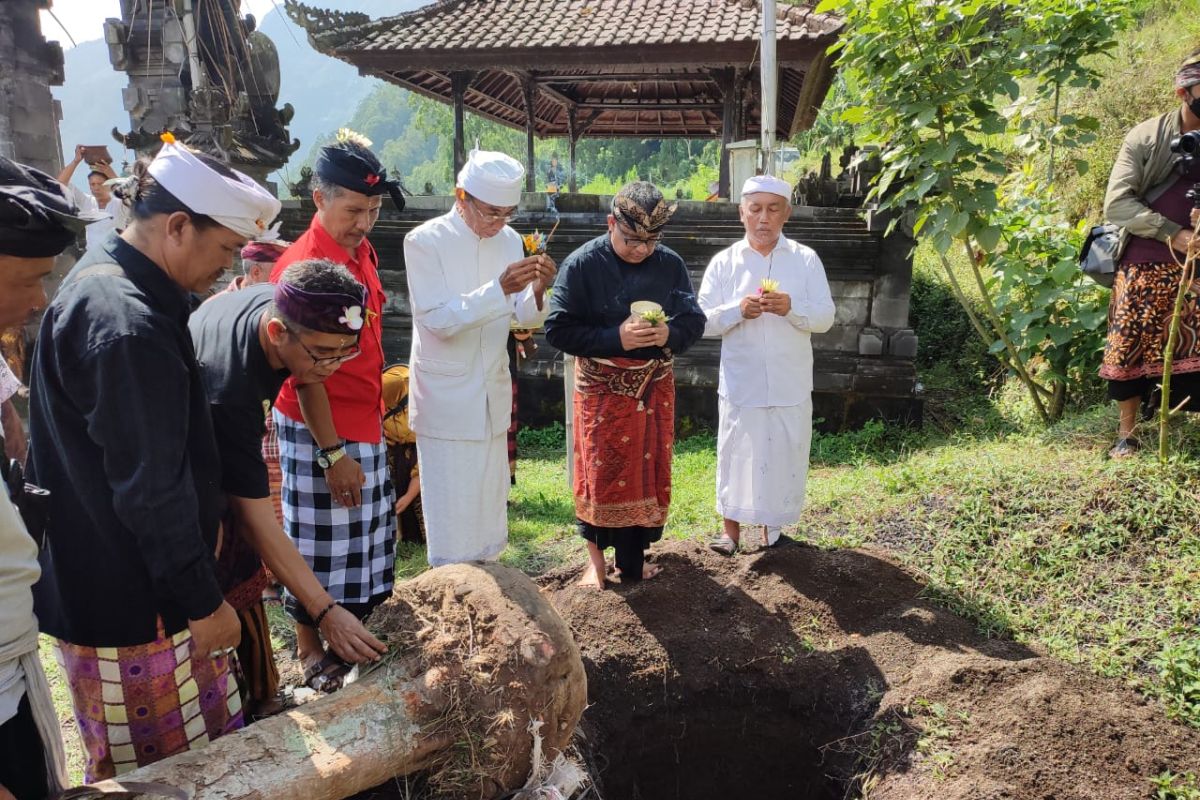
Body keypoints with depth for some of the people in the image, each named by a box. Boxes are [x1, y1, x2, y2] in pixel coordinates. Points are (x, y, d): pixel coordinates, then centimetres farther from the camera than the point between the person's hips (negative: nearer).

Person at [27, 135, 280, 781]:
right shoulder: (127, 327, -26)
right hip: (128, 602, -10)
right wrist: (204, 601, -15)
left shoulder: (100, 281, 8)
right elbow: (150, 490, -24)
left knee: (205, 749, 20)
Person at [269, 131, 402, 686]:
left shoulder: (361, 251, 5)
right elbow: (304, 374, -21)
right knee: (321, 541, 6)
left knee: (366, 533, 19)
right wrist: (333, 454, -19)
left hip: (364, 425, 9)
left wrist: (375, 420, 15)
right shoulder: (303, 266, -21)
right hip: (319, 432, -9)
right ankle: (310, 646, 26)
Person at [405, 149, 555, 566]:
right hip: (446, 396, -5)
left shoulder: (509, 239, 3)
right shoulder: (425, 241, -13)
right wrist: (500, 288, -32)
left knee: (490, 501, 15)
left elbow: (521, 317, 4)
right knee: (451, 508, 1)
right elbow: (439, 319, -21)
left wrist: (536, 290, -18)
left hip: (493, 393, 6)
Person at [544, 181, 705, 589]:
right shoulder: (582, 264, -10)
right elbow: (558, 329, -13)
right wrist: (616, 338, -23)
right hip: (602, 390, -3)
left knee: (650, 472, 11)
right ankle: (596, 556, 22)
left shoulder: (670, 264, 0)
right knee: (601, 474, 4)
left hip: (655, 387, 4)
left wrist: (670, 335, -17)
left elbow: (694, 321, 6)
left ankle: (635, 556, 28)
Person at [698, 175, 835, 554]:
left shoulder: (806, 259, 0)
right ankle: (731, 528, 23)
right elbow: (703, 321, -3)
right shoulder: (723, 262, -1)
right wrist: (738, 310, -22)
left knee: (784, 456, 10)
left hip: (790, 386, 1)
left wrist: (791, 307, -23)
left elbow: (825, 318, -3)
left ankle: (773, 528, 28)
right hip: (741, 385, -1)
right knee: (736, 455, 7)